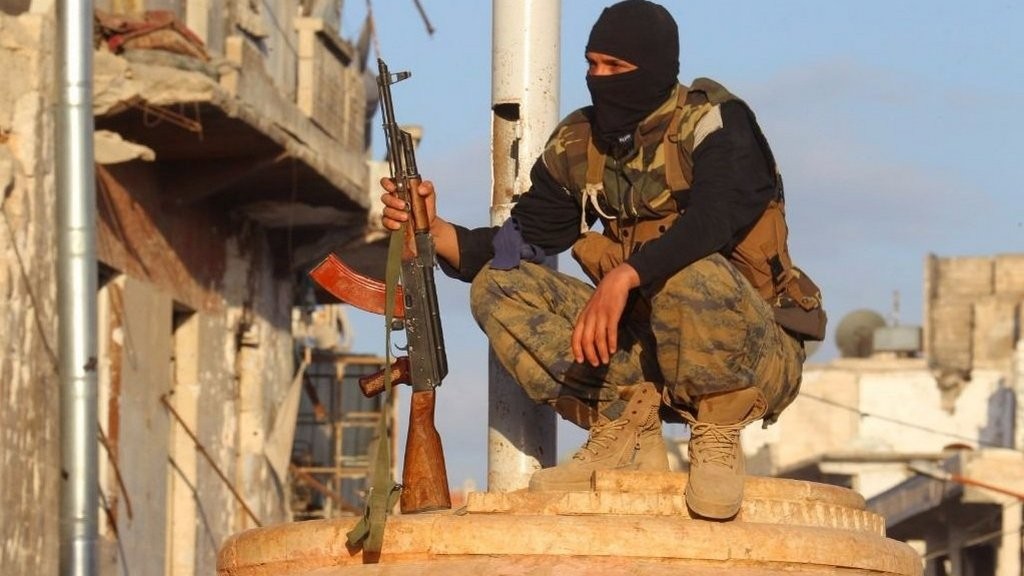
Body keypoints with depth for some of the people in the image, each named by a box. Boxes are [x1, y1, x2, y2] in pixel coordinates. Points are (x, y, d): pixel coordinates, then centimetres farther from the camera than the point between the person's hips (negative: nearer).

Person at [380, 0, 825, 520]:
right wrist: (435, 232, -12)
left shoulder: (713, 123, -13)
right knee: (498, 285, -5)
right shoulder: (578, 145, 6)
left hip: (754, 353, -6)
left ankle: (718, 435, -16)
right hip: (648, 353, 6)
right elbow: (519, 245, 6)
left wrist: (623, 277, -45)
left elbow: (715, 218, -32)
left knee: (691, 272, -39)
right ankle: (626, 420, -10)